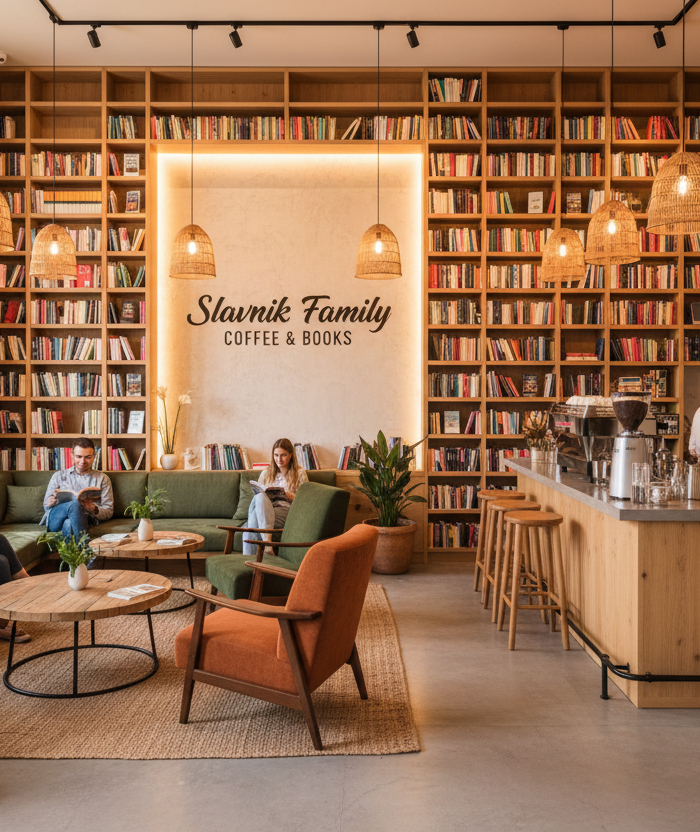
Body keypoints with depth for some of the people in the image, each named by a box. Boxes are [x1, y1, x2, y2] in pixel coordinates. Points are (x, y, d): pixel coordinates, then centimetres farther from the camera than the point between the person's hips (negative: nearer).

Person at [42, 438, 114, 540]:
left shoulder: (102, 478, 20)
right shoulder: (59, 476, 23)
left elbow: (109, 511, 12)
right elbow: (46, 506, 18)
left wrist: (94, 509, -11)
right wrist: (54, 499, -8)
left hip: (84, 521, -1)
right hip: (55, 519, 1)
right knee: (75, 504, -36)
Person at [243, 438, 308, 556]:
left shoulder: (300, 473, 17)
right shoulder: (266, 473, 26)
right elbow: (257, 495, 25)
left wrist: (291, 497, -9)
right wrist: (264, 494, 1)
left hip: (286, 511, -3)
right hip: (265, 508, 3)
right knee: (260, 497, -36)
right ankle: (267, 540, -48)